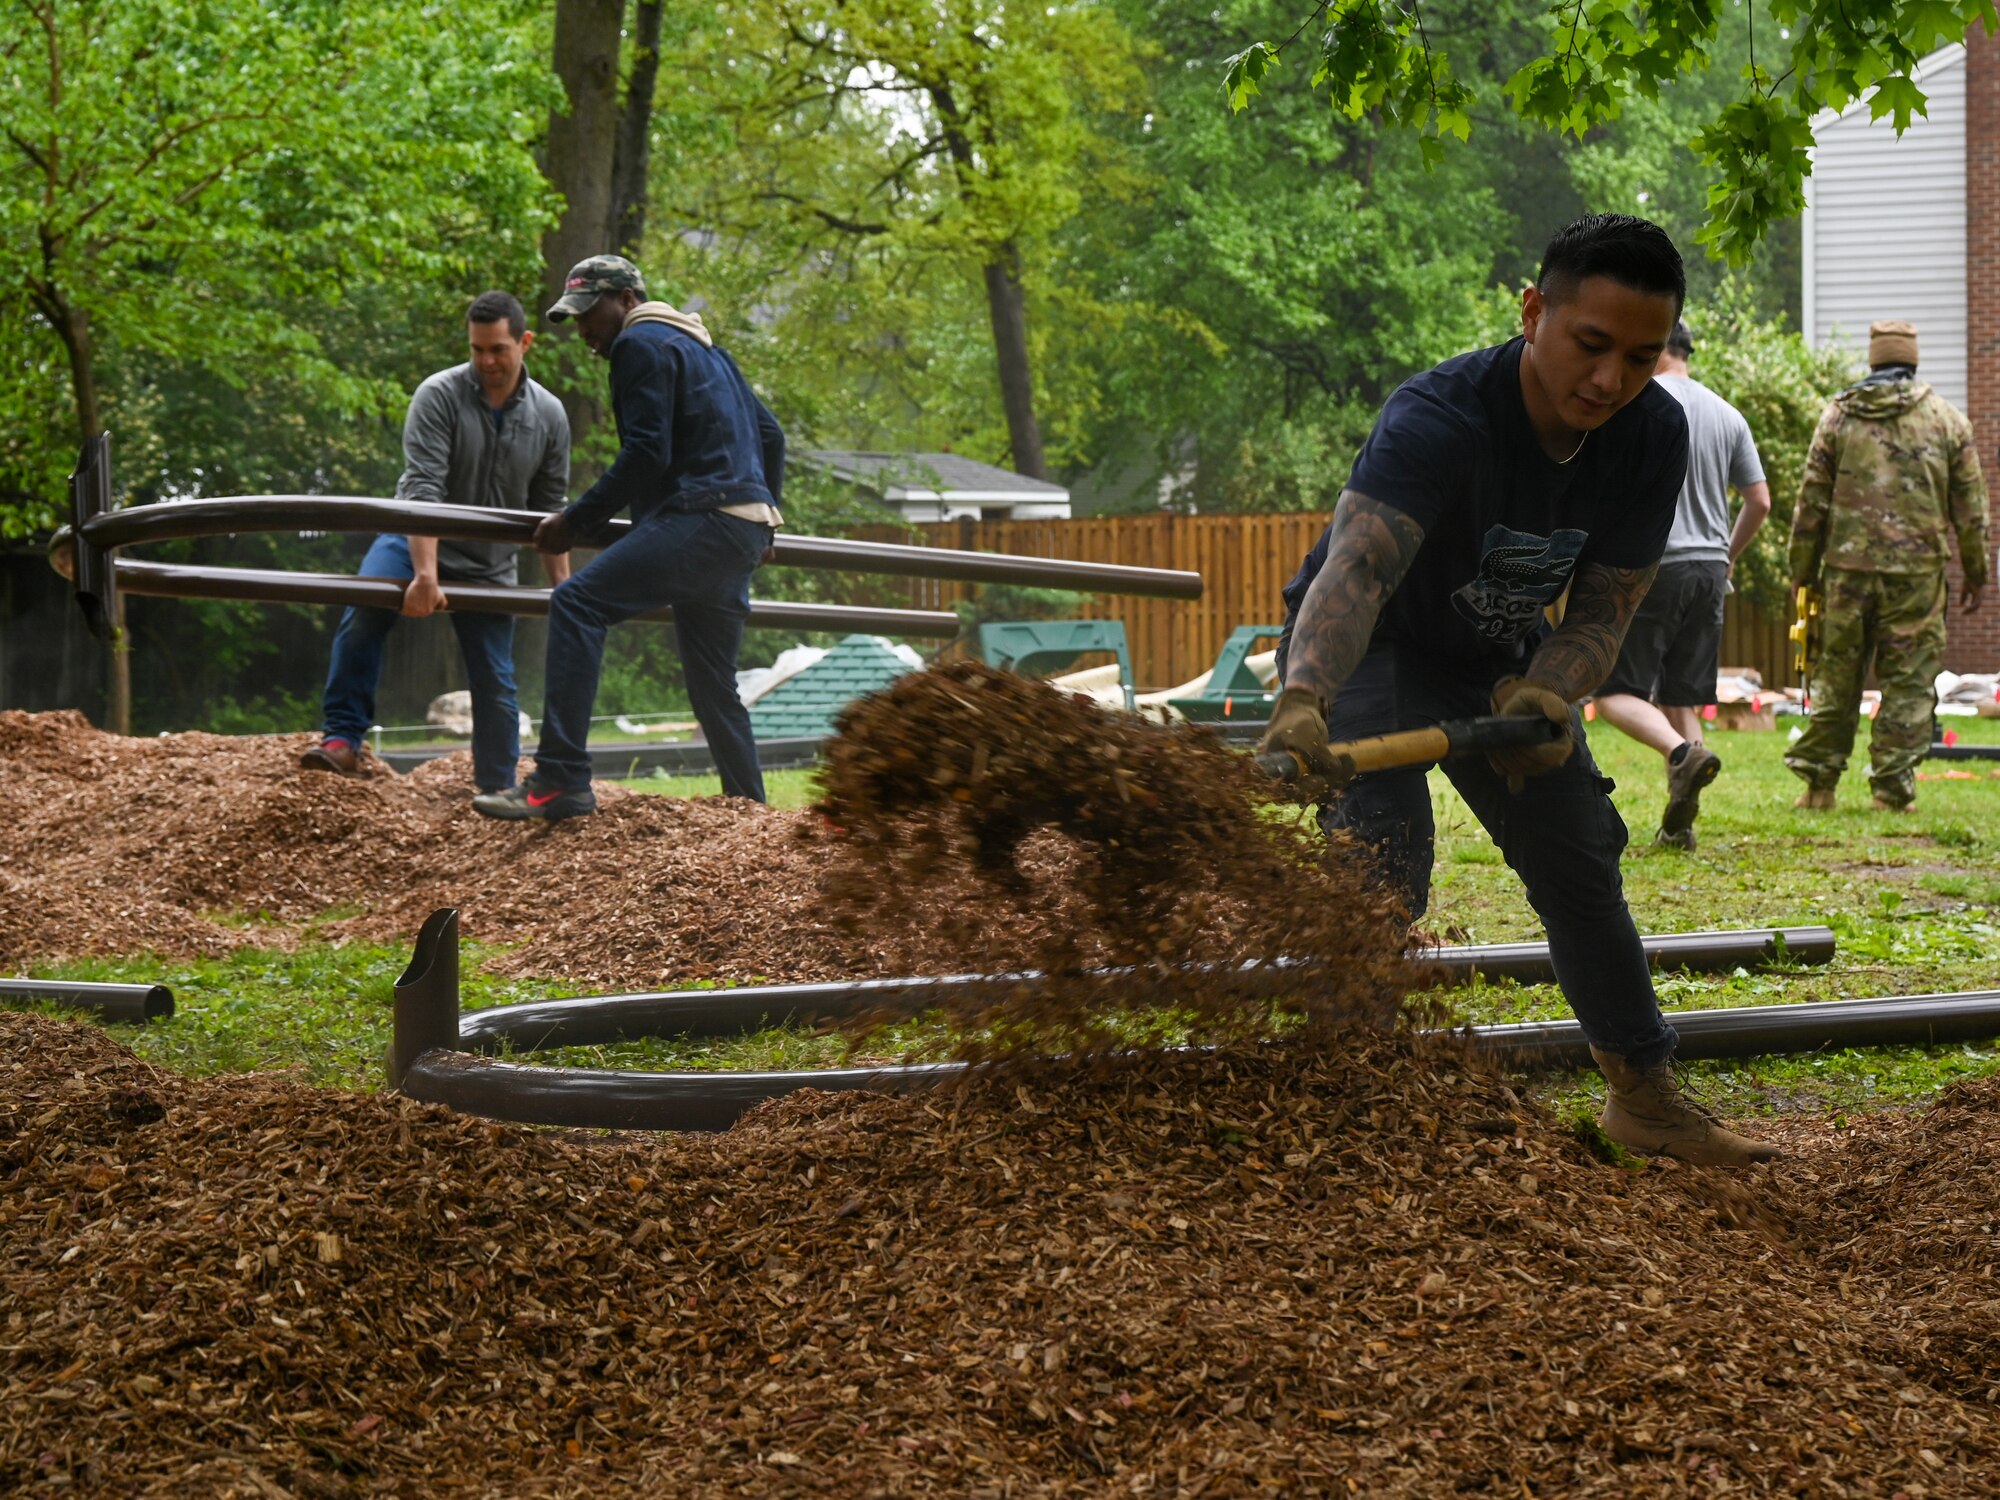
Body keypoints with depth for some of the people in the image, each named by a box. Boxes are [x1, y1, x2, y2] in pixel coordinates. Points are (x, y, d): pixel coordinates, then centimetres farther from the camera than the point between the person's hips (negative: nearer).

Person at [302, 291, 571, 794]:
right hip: (417, 542, -3)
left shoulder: (548, 417, -4)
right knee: (365, 613, -30)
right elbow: (423, 489, -25)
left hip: (489, 566, 3)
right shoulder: (439, 396, -17)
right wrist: (426, 575, -34)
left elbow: (549, 512, 5)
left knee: (496, 684, 1)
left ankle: (497, 792, 13)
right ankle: (342, 740, -25)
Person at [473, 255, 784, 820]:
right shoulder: (704, 349, 28)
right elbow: (769, 433, 32)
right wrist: (763, 512, 41)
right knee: (712, 686, 17)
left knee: (577, 603, -20)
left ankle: (561, 782, -30)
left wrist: (576, 522, -9)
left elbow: (646, 455, -13)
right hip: (743, 533, 10)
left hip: (700, 518, -10)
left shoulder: (642, 345, -2)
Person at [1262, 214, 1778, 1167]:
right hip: (1372, 653, -6)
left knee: (1582, 866, 12)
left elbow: (1604, 607, -13)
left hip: (1499, 660, 6)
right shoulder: (1442, 417, -37)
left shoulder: (1654, 436, -18)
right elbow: (1357, 565, -54)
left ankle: (1647, 1099, 29)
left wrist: (1548, 694, -36)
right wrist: (1304, 699, -73)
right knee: (1382, 877, -24)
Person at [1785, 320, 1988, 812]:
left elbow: (1811, 500, 4)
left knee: (1837, 674, 8)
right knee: (1909, 681, 4)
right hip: (1918, 570, -1)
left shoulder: (1839, 414, 4)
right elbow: (1970, 506, 6)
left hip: (1848, 566, 1)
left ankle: (1817, 782, 7)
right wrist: (1976, 573, 14)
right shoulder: (1947, 419, 4)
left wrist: (1803, 570, 11)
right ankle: (1893, 788, 1)